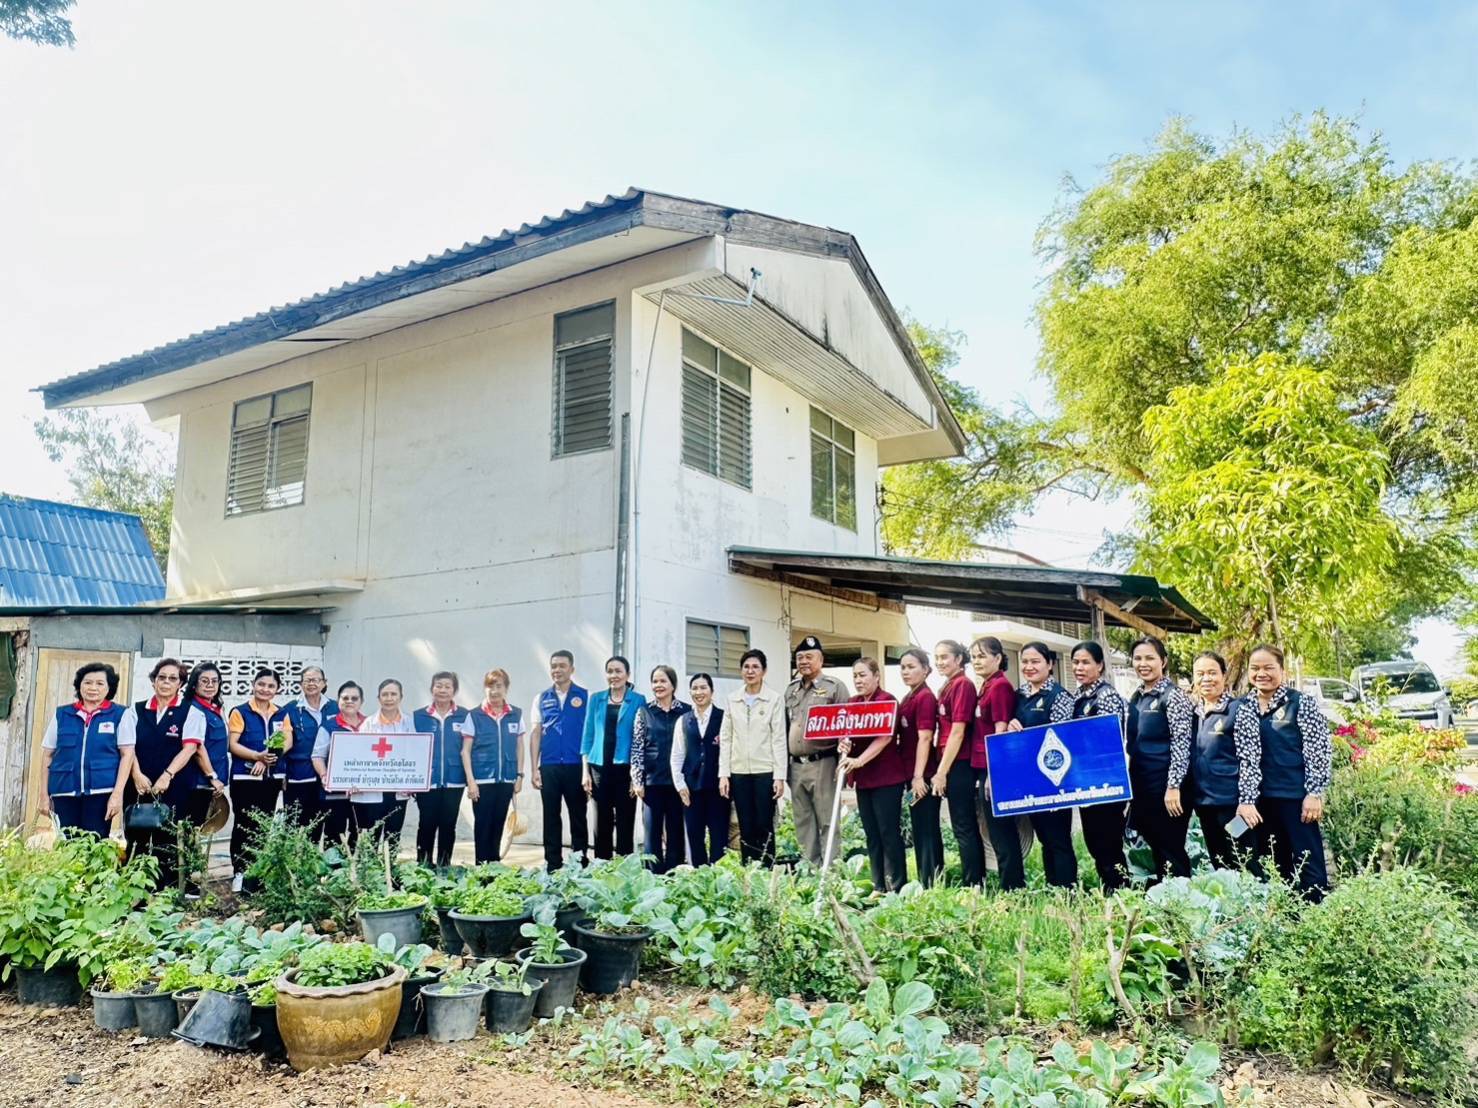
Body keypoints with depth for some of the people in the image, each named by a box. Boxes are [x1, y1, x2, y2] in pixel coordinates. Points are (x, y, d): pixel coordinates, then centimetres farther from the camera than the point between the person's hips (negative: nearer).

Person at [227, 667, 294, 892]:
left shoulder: (282, 714, 10)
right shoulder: (240, 712, -3)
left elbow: (288, 742, 0)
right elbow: (233, 745, -10)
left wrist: (268, 758, -16)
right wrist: (257, 755, -24)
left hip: (272, 777, 4)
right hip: (244, 777, -4)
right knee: (244, 824, -2)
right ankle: (239, 872, 5)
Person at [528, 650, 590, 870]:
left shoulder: (585, 696, 1)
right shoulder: (543, 698, 10)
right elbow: (535, 733, 9)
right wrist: (534, 769, 2)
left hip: (575, 766, -2)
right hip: (548, 767, 2)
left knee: (578, 816, 5)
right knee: (551, 818, 8)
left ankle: (580, 863, 14)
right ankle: (553, 864, 17)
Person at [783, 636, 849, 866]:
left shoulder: (834, 687, -3)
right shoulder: (791, 689, 15)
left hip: (822, 763, -6)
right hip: (796, 765, 6)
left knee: (827, 820, -3)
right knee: (802, 820, 11)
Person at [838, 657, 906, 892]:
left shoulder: (887, 700, -9)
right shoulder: (852, 703, 12)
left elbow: (885, 737, -18)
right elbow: (845, 733, 16)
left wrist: (860, 760, -29)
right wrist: (844, 744, -8)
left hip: (887, 777, -7)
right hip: (863, 778, 7)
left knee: (889, 832, -3)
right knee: (871, 835, 10)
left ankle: (897, 888, 3)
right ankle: (878, 887, 18)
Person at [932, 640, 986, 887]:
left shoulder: (962, 684, -12)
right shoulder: (949, 686, 14)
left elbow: (957, 732, -16)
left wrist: (941, 772, -16)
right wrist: (941, 769, 5)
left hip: (958, 766, -9)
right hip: (953, 766, 9)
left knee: (963, 827, -3)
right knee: (967, 826, 14)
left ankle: (973, 885, 3)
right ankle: (976, 881, 21)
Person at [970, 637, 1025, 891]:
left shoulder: (999, 686, -12)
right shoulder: (989, 686, 15)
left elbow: (1000, 732, -16)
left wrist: (992, 773, -17)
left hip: (994, 768, -9)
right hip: (986, 767, 9)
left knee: (1000, 832, -2)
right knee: (1002, 831, 15)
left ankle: (1012, 888, 6)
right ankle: (1014, 885, 24)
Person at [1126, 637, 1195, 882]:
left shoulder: (1173, 695, -11)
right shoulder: (1136, 697, 11)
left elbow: (1182, 744, -16)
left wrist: (1173, 786, -20)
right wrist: (1130, 784, 17)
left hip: (1166, 787, -7)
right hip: (1142, 786, 7)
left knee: (1172, 851, 0)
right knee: (1157, 850, 13)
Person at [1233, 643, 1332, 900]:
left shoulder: (1301, 703, -3)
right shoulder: (1243, 708, 8)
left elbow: (1320, 750, -6)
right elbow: (1244, 756, 8)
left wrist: (1314, 794, -11)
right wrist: (1244, 799, 4)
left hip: (1296, 797, -4)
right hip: (1261, 799, 4)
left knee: (1309, 866, -1)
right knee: (1274, 869, 10)